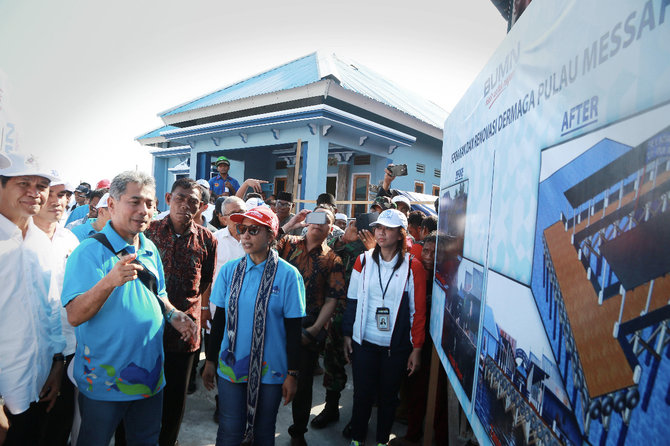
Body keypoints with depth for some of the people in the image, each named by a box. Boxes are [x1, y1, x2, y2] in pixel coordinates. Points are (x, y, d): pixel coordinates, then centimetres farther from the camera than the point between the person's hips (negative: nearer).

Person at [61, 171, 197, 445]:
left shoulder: (150, 250, 4)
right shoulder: (90, 251, -16)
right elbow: (74, 316, -24)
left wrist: (173, 315, -3)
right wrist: (110, 281, -40)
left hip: (150, 376, 6)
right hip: (103, 381, -5)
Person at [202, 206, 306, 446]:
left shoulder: (288, 274, -12)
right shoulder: (229, 270, -2)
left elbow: (293, 329, -8)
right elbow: (220, 318, 6)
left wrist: (292, 374, -6)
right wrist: (210, 361, 9)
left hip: (270, 370, -2)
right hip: (230, 366, 2)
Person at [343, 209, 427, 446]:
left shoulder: (412, 267, -7)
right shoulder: (363, 260, -1)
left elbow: (418, 311, -5)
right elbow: (352, 300, 4)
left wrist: (416, 348, -4)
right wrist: (347, 335, 4)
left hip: (396, 346, -1)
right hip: (364, 342, 1)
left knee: (388, 396, 15)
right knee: (362, 394, 11)